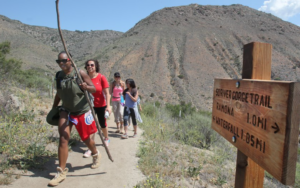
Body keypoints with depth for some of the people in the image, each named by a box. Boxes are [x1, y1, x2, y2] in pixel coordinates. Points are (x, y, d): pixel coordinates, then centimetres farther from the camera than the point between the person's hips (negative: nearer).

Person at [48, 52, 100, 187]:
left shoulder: (80, 73, -14)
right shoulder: (58, 76, -1)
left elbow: (94, 89, -13)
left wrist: (86, 87, -34)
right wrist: (53, 108, 19)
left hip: (82, 111, -3)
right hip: (66, 110, 3)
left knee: (86, 139, 11)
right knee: (63, 139, -9)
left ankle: (96, 155, 43)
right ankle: (61, 172, 0)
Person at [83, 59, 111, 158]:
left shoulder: (101, 78, -13)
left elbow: (107, 93, -14)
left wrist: (108, 106, -20)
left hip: (101, 105, -1)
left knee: (102, 125, 16)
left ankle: (106, 138, 45)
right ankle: (91, 148, 3)